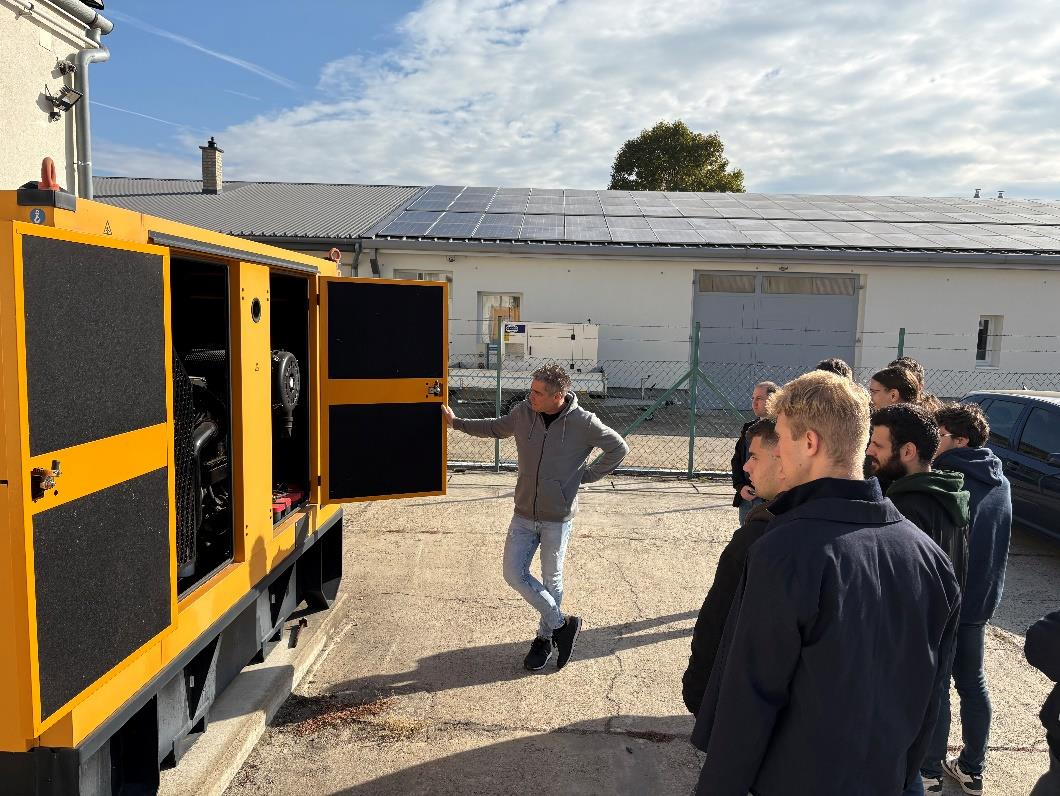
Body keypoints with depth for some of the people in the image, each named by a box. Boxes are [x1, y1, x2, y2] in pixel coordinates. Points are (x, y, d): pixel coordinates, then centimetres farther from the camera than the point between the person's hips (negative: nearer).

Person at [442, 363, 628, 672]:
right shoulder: (523, 412, -6)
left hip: (557, 518, -4)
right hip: (523, 513, 4)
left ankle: (545, 637, 33)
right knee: (514, 574, 1)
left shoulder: (583, 422, -16)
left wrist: (587, 474, -5)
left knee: (551, 581, 10)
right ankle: (561, 624, 19)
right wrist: (456, 422, 13)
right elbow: (496, 428, 15)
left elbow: (619, 448, -4)